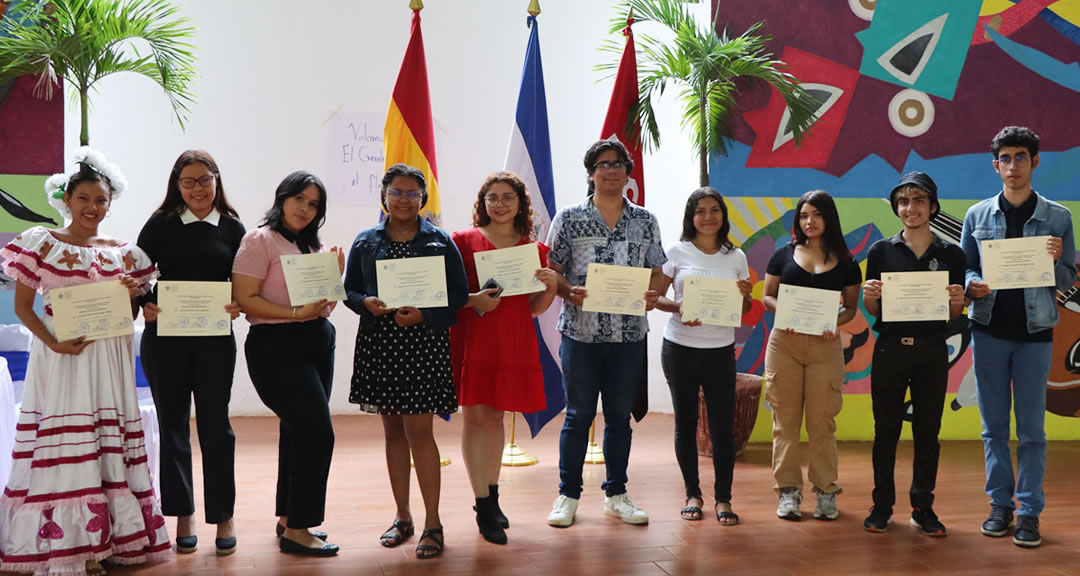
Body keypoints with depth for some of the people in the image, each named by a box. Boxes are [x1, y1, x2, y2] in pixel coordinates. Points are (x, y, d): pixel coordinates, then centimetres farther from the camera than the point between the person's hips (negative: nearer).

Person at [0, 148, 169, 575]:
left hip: (109, 358, 3)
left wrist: (132, 296, -7)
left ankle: (111, 539, 10)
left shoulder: (122, 252, 11)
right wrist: (54, 344, -15)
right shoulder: (41, 243, 2)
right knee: (58, 444, -5)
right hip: (60, 355, -3)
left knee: (110, 445, 3)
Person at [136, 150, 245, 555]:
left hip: (215, 339, 0)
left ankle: (223, 516, 15)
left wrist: (238, 306, -16)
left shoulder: (232, 228, 5)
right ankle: (183, 515, 19)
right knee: (173, 425, 7)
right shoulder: (160, 224, 3)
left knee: (215, 425, 4)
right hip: (164, 338, 0)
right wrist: (144, 305, -19)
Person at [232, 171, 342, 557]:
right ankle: (296, 530, -1)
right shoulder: (260, 241, -7)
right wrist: (296, 313, -22)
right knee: (317, 433, -11)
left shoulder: (313, 246, 15)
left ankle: (288, 518, 25)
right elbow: (245, 300, -16)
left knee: (298, 431, 13)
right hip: (278, 347, -8)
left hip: (319, 343, 8)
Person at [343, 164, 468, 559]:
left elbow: (458, 294, -1)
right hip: (378, 344, 3)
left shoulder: (440, 241, 2)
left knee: (418, 430, -7)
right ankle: (403, 517, 22)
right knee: (392, 430, 10)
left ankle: (432, 523, 2)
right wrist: (367, 303, -12)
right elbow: (349, 290, 10)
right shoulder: (365, 242, 8)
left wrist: (423, 315, -16)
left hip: (423, 343, -3)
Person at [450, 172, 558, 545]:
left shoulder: (534, 249, 10)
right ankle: (483, 508, 0)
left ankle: (492, 496, 23)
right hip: (472, 338, -3)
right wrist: (472, 300, -17)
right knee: (474, 415, -5)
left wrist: (550, 287, -6)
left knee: (496, 416, 11)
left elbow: (534, 308, 13)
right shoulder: (464, 241, 2)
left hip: (514, 341, 3)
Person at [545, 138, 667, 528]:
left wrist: (652, 294, -10)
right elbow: (551, 270, -1)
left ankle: (616, 495, 22)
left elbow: (657, 273, 11)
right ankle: (567, 495, 14)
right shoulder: (569, 218, 1)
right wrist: (569, 292, -20)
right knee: (578, 415, 3)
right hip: (581, 332, -2)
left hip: (630, 334, 3)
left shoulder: (645, 221, 9)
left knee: (620, 415, 10)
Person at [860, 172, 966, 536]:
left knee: (928, 432, 7)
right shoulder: (881, 251, 3)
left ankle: (923, 508, 17)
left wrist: (957, 301, -14)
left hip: (932, 352, 1)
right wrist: (869, 296, -15)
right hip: (890, 349, 0)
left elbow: (954, 315, 8)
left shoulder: (951, 254, 4)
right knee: (885, 431, 5)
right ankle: (882, 506, 14)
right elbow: (873, 311, 7)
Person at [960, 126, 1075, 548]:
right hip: (989, 328, 1)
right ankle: (1000, 504, 17)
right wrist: (973, 286, -14)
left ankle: (1030, 511, 8)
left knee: (1031, 428, 1)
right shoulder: (977, 215, 5)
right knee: (994, 426, 7)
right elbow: (964, 268, 8)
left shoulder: (1057, 217, 3)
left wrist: (1055, 262, -16)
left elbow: (1069, 280, 5)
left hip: (1034, 332, -1)